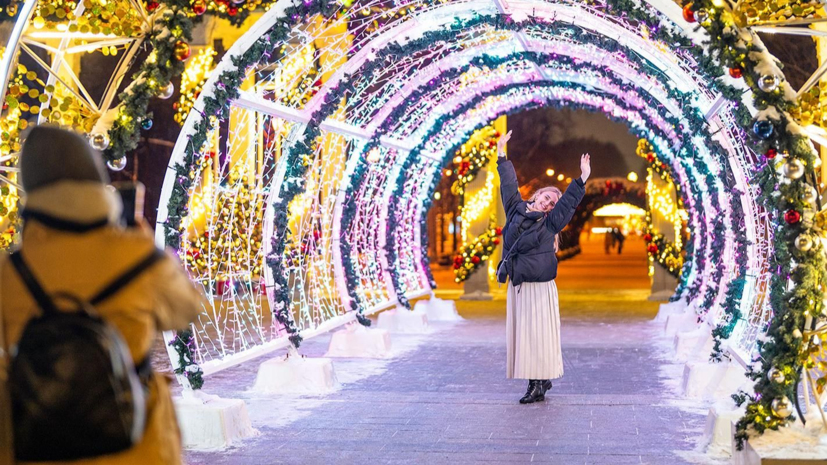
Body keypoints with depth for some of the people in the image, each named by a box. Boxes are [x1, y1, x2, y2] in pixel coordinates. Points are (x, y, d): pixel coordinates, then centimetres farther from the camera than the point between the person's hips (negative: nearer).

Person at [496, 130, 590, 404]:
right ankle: (537, 381, 12)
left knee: (538, 335, -5)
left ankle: (540, 384, -1)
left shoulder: (550, 224, -1)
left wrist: (582, 179, -21)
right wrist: (502, 156, 22)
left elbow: (568, 202, -11)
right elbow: (509, 185, 17)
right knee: (520, 334, 5)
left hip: (540, 288, -5)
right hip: (516, 286, 5)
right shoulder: (516, 209, 9)